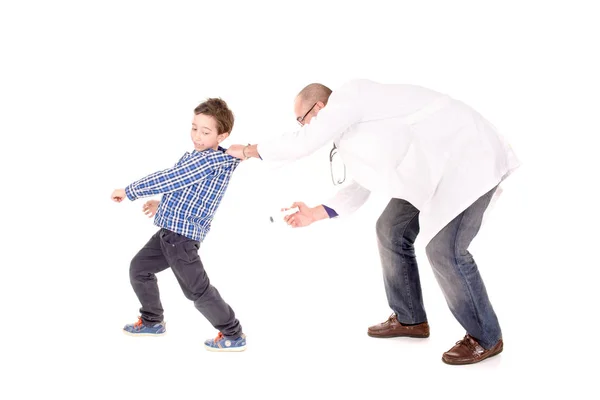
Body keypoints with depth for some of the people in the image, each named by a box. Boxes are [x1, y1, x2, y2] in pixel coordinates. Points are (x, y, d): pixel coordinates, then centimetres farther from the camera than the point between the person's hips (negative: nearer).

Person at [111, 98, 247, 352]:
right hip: (169, 231, 10)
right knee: (139, 269, 20)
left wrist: (128, 191, -11)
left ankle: (234, 336, 12)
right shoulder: (197, 156, 12)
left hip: (183, 235, -10)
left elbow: (167, 179, -20)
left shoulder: (211, 159, -20)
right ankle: (152, 322, 36)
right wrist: (163, 205, 24)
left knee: (197, 291, -3)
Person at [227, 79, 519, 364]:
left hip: (468, 155, -10)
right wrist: (316, 213, 10)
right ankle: (410, 319, 25)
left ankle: (485, 338, 4)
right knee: (391, 230, 11)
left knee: (444, 249, -15)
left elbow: (302, 144, -22)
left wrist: (249, 150, -7)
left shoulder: (348, 96, -17)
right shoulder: (352, 128, 12)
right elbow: (360, 188, 17)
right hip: (437, 162, 10)